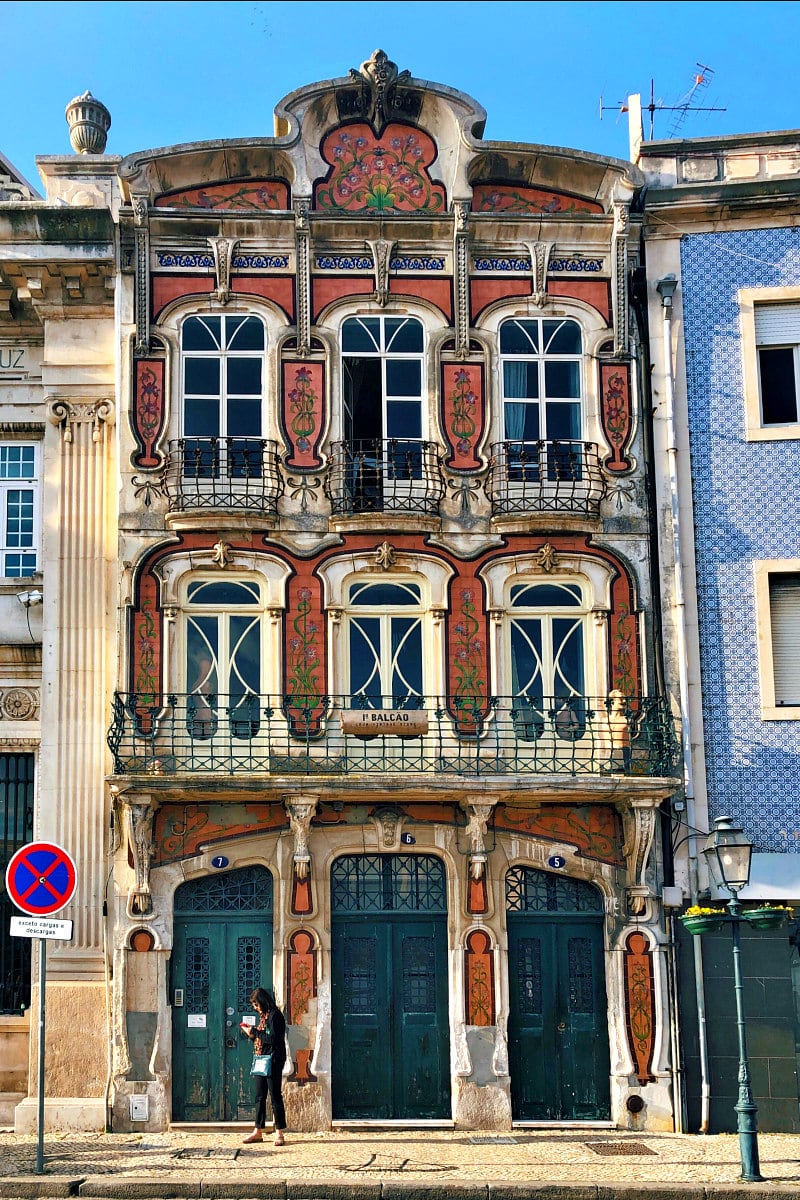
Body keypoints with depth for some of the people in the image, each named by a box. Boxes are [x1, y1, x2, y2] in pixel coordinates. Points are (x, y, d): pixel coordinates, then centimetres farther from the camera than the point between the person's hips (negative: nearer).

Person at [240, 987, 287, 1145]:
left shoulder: (275, 1015, -12)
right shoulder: (263, 1016, 15)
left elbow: (274, 1039, -21)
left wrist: (254, 1033, -17)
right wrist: (250, 1032, 4)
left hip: (272, 1062, -9)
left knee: (275, 1096, -4)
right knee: (259, 1097, 11)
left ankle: (279, 1132, 0)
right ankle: (258, 1131, 16)